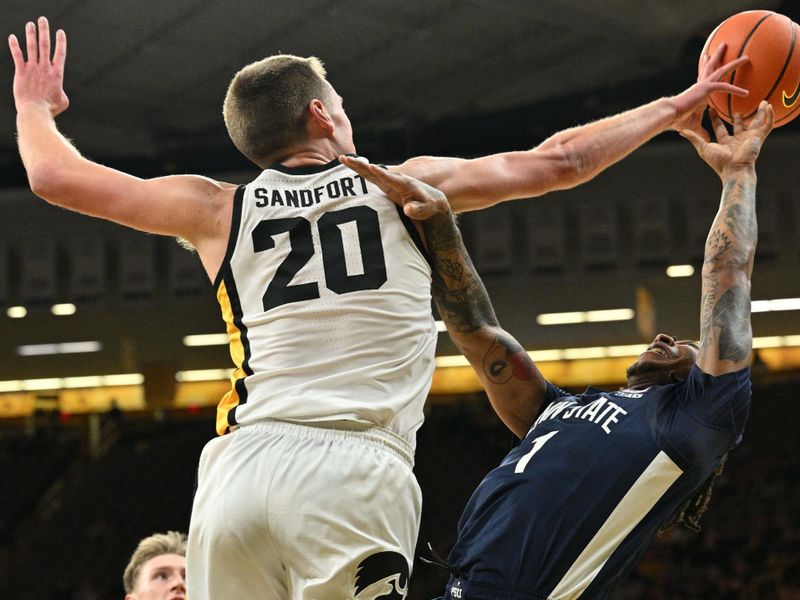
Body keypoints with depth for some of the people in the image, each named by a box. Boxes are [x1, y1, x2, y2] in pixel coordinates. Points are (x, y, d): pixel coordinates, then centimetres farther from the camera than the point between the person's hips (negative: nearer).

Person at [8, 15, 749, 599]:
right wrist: (675, 108, 26)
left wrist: (35, 107, 41)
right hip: (357, 475, -2)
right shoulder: (404, 185, 13)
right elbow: (554, 163, 14)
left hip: (240, 468, 2)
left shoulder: (221, 210, 16)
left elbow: (56, 178, 20)